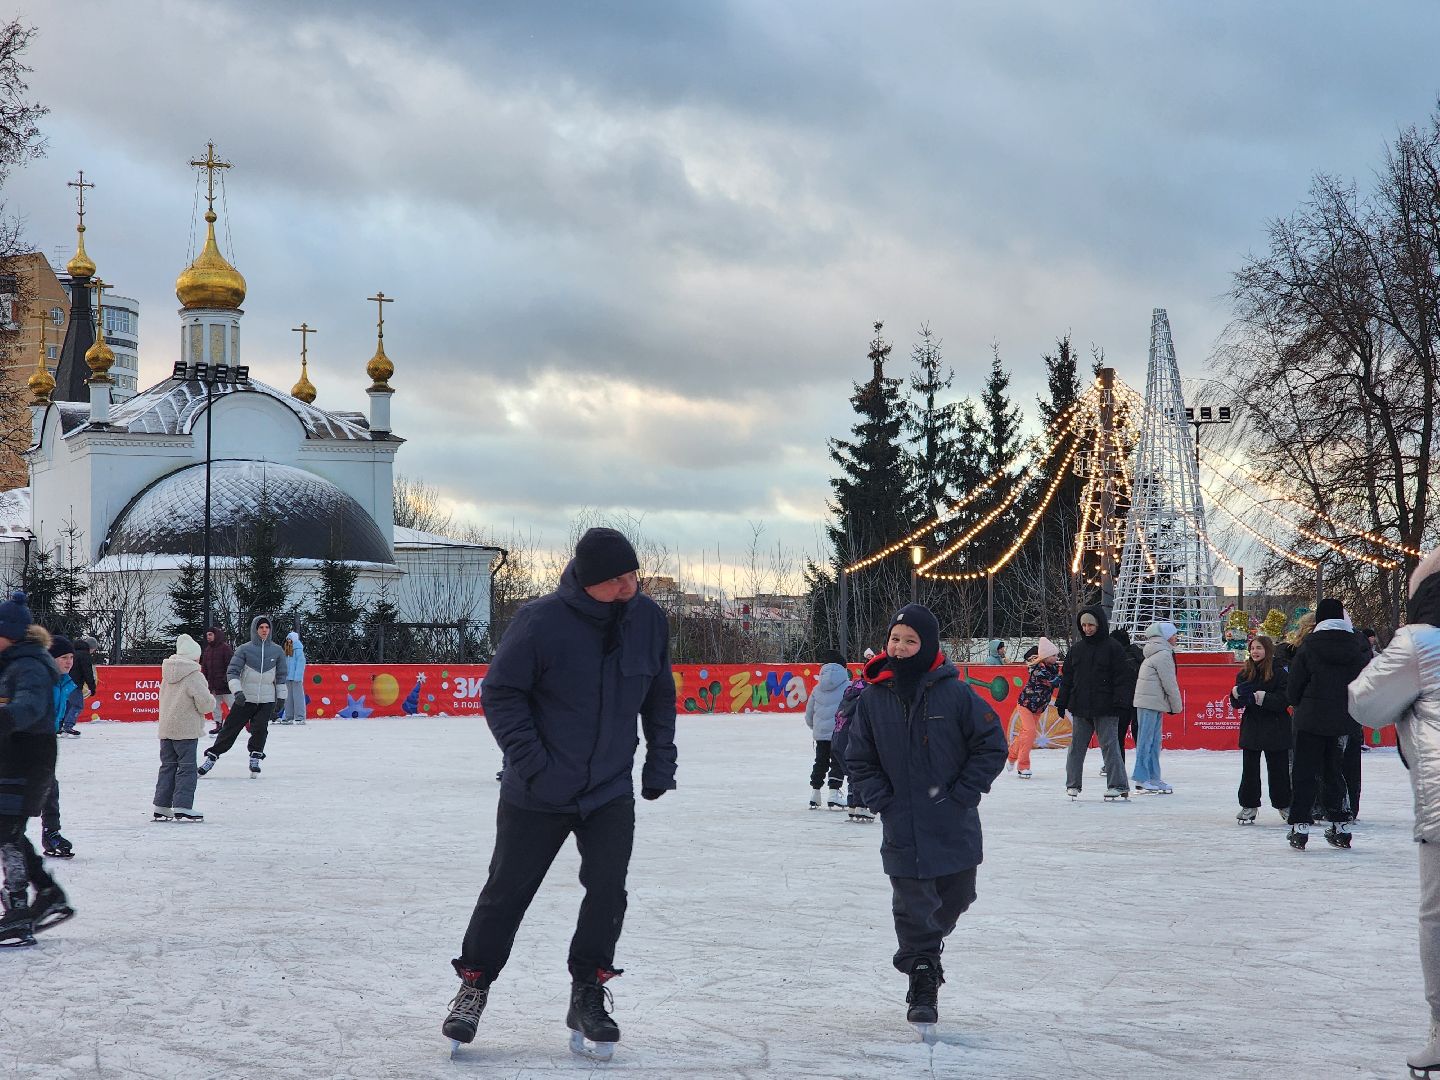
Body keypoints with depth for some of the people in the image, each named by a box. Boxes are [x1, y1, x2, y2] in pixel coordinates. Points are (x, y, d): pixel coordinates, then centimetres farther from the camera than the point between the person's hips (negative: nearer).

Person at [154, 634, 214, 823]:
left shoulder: (167, 674, 11)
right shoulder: (194, 676, -13)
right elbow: (205, 703, -16)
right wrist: (212, 702, 7)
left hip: (166, 728, 7)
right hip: (186, 729, -7)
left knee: (167, 766, 13)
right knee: (187, 768, -2)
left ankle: (161, 807, 13)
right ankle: (182, 807, -8)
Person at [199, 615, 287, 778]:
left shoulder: (277, 651, 4)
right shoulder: (244, 649, -5)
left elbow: (281, 676, 13)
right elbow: (232, 671, -6)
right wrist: (237, 691, -19)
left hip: (267, 700, 1)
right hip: (245, 699, -1)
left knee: (260, 728, -12)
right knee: (230, 729, -2)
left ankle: (255, 757, 9)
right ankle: (212, 756, 9)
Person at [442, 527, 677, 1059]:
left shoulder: (648, 620, -4)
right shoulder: (542, 621, -19)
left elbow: (660, 695, 12)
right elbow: (500, 691, -12)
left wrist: (661, 757, 8)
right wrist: (530, 760, -19)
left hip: (611, 790, 3)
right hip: (538, 793, -3)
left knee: (608, 887, -8)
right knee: (507, 890, 8)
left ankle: (587, 994, 9)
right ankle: (475, 983, 27)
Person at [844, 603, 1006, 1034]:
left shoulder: (955, 694, -8)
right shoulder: (873, 698, -1)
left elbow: (992, 746, -2)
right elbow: (858, 760, 9)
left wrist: (961, 793, -7)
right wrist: (882, 800, -3)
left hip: (955, 825, 0)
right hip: (902, 828, 0)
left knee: (956, 896, 13)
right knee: (912, 904, -4)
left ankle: (924, 947, 41)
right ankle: (922, 981, 5)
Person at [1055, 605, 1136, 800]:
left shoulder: (1113, 647, -2)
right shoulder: (1076, 649, 12)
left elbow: (1127, 672, -4)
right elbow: (1066, 677, 16)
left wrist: (1116, 696, -12)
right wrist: (1062, 702, 10)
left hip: (1106, 710, -5)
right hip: (1080, 707, 5)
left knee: (1109, 745, -6)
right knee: (1076, 746, 7)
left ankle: (1118, 785, -3)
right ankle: (1073, 784, 16)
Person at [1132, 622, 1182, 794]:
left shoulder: (1157, 653, 19)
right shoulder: (1163, 655, -13)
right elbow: (1169, 683, -13)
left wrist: (1175, 703, 17)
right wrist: (1177, 705, -4)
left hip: (1153, 702, 10)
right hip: (1151, 702, -10)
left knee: (1155, 740, 12)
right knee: (1146, 740, -7)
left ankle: (1153, 777, 16)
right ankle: (1142, 779, -7)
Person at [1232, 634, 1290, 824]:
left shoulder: (1279, 673, -8)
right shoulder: (1244, 674, 4)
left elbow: (1284, 700, -13)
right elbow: (1237, 704, 7)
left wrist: (1264, 698, -26)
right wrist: (1236, 695, -15)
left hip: (1275, 729, -3)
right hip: (1251, 728, 3)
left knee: (1278, 769, 7)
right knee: (1249, 769, 4)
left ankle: (1284, 805, 20)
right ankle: (1249, 806, 12)